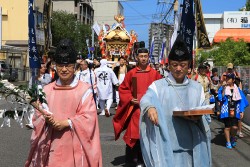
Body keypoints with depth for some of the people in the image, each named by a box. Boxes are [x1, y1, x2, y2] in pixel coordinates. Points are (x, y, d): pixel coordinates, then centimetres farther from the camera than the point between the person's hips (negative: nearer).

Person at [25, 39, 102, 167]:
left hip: (75, 145, -2)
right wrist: (46, 120, -14)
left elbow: (88, 117, -8)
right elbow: (38, 116, 8)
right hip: (52, 146, 3)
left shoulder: (84, 89, -1)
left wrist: (65, 123, -18)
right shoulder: (47, 90, 9)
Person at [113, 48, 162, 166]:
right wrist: (130, 99, -7)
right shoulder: (131, 73, 4)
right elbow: (123, 89, 7)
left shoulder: (154, 74, 5)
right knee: (133, 134, 0)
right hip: (135, 108, -1)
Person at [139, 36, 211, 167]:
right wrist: (150, 107, -44)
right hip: (165, 147, -3)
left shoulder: (197, 88, 9)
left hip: (192, 147, 3)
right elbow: (146, 99, -21)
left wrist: (197, 118, -14)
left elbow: (203, 115, 9)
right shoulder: (158, 86, -1)